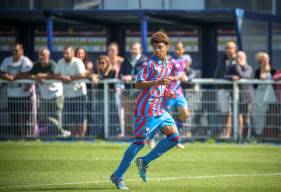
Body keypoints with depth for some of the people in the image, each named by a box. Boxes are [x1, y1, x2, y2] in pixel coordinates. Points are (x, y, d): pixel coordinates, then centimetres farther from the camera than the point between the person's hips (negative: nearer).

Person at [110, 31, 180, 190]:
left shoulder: (168, 65, 15)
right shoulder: (149, 63, -9)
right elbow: (139, 84, -16)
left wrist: (167, 93, 7)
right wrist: (158, 82, -27)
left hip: (160, 109, 7)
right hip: (146, 109, -7)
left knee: (174, 136, -5)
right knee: (139, 141, -6)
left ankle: (144, 162, 7)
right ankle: (117, 176, 4)